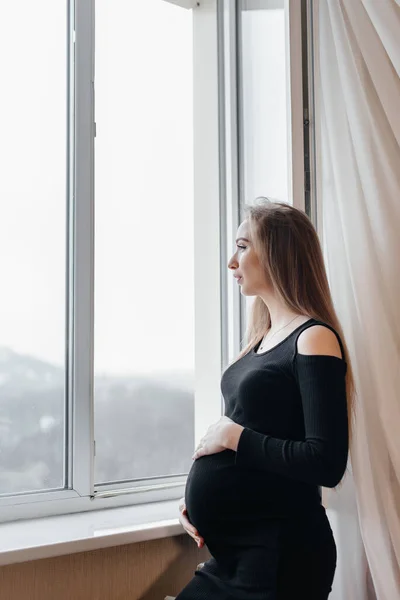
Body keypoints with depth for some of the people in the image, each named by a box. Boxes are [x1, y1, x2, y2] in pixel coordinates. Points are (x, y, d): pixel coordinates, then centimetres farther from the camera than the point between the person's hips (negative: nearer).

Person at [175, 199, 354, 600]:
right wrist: (198, 493, 3)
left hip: (280, 551, -7)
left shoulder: (315, 339, -14)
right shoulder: (264, 338, 10)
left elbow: (327, 464, -22)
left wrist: (233, 435, -15)